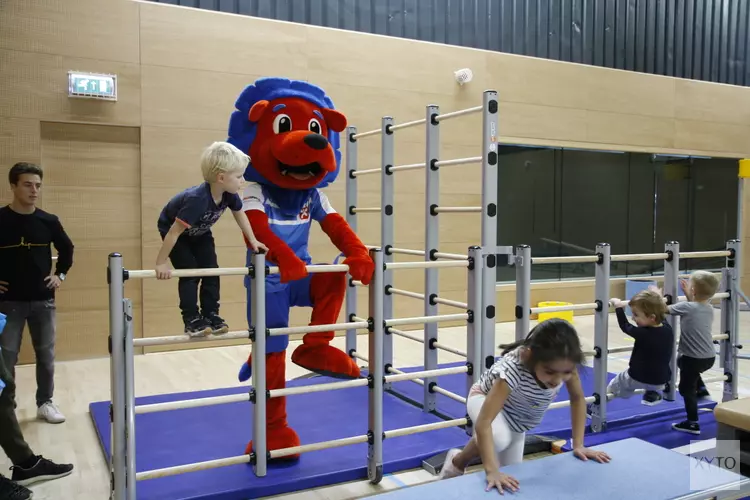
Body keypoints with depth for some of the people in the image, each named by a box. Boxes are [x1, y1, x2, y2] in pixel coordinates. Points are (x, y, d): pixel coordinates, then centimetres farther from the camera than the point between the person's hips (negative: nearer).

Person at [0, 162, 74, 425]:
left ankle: (45, 403, 26)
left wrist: (60, 274, 9)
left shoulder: (49, 221, -1)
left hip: (43, 300, 3)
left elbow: (66, 248, 16)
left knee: (46, 356, 11)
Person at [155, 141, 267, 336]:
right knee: (190, 273, -12)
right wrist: (161, 263, -33)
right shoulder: (198, 199, -43)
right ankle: (191, 319, -3)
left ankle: (211, 314, 8)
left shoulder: (229, 194, -23)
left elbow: (240, 214, 1)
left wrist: (253, 240, 4)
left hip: (199, 232, 6)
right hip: (172, 228, -6)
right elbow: (175, 232, -38)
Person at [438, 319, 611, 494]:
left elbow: (577, 398, -10)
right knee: (500, 439, -36)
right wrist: (492, 471, -54)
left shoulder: (564, 364, -30)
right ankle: (457, 463, -6)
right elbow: (483, 422, -47)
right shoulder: (513, 368, -46)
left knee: (511, 472, 5)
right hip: (484, 399, -5)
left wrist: (578, 445, -14)